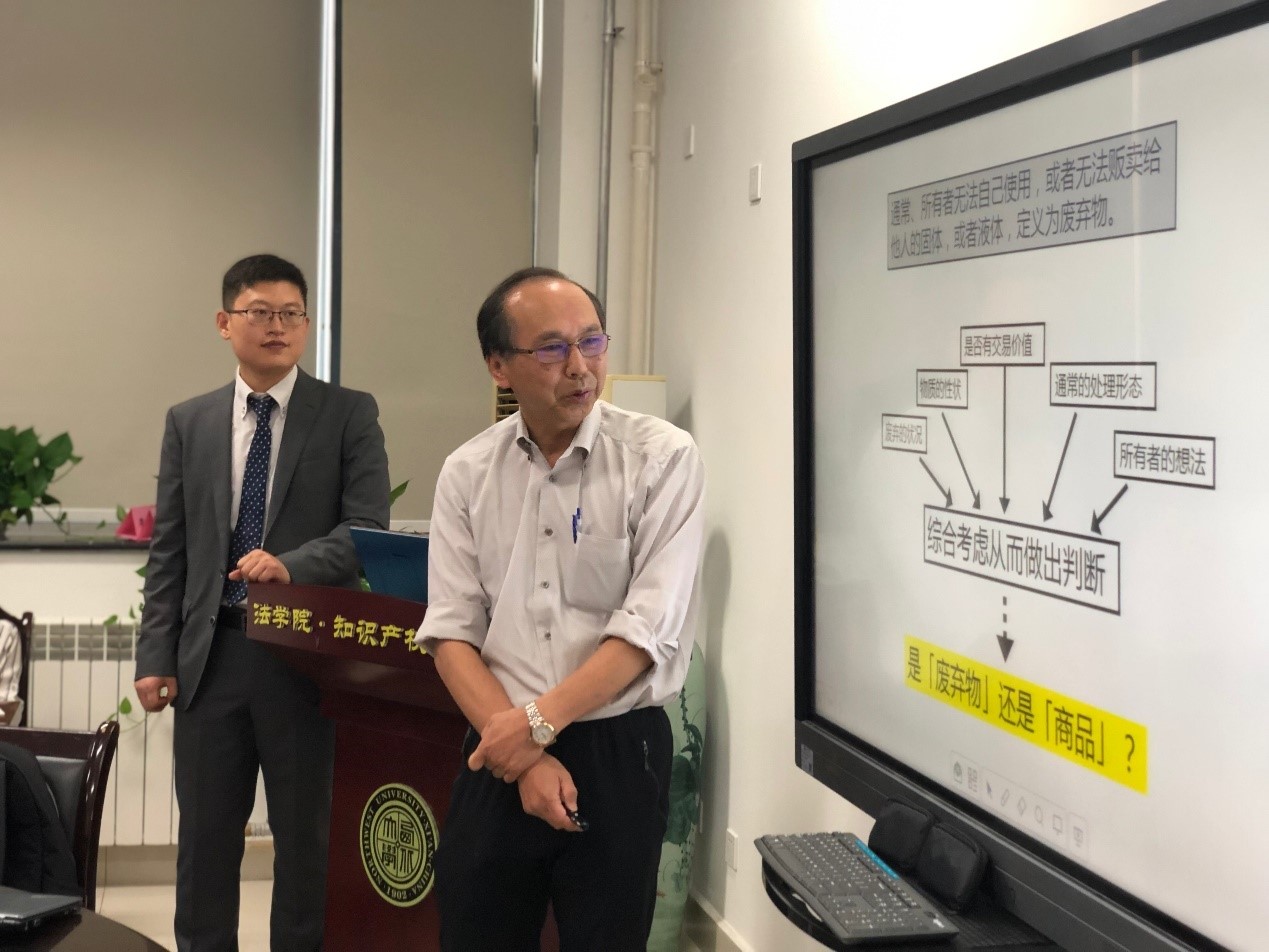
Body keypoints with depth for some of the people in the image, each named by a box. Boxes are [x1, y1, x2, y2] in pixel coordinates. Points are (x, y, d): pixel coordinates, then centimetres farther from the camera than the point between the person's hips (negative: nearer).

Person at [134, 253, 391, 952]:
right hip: (210, 655, 3)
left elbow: (368, 527, -8)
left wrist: (291, 565, -25)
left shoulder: (350, 415, 1)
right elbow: (169, 552, 8)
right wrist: (155, 656, 0)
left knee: (307, 839, 8)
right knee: (205, 840, 10)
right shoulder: (188, 422, 10)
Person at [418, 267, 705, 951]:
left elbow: (646, 630, -14)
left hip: (617, 752, -2)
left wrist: (538, 723, -14)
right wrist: (525, 758, -12)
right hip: (501, 751, 3)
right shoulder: (467, 473, 2)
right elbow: (451, 636, -2)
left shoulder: (662, 458, -8)